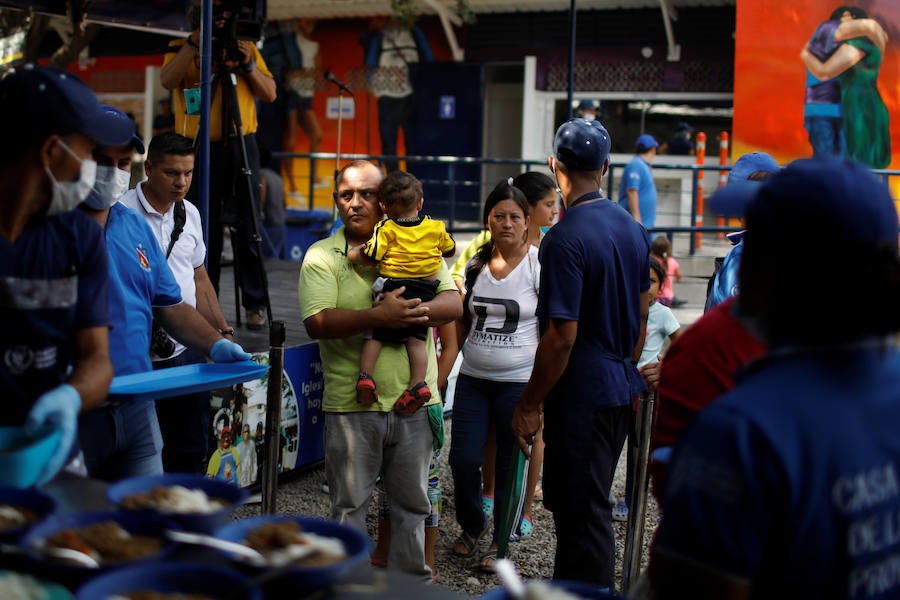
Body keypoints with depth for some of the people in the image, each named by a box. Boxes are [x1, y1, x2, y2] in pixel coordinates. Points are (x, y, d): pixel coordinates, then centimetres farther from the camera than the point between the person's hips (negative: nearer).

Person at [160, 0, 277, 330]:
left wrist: (248, 65, -8)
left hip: (241, 146, 1)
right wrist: (195, 42, -16)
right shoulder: (181, 49, 7)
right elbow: (168, 80, -13)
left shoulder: (247, 48, 12)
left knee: (247, 228, -1)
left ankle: (255, 305, 4)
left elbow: (270, 94, 7)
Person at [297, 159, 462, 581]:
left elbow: (453, 303, -3)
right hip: (351, 405, -2)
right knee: (349, 505, 9)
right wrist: (378, 316, -25)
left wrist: (414, 312, -24)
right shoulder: (321, 256, 2)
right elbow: (318, 322, -13)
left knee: (412, 503, 13)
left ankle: (412, 581, 28)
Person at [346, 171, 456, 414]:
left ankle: (365, 376, -1)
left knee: (374, 334, 7)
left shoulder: (386, 230, -5)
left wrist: (354, 253, 9)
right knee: (416, 339, 7)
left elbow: (368, 256, -11)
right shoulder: (436, 228, 6)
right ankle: (418, 384, -1)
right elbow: (450, 250, 21)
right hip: (424, 292, 3)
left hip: (393, 289, -3)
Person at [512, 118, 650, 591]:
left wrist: (530, 404, -13)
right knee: (583, 505, 21)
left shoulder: (565, 239, -20)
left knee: (583, 514, 2)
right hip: (621, 389, 9)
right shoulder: (632, 228, 6)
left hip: (582, 394, -9)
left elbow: (562, 336, -22)